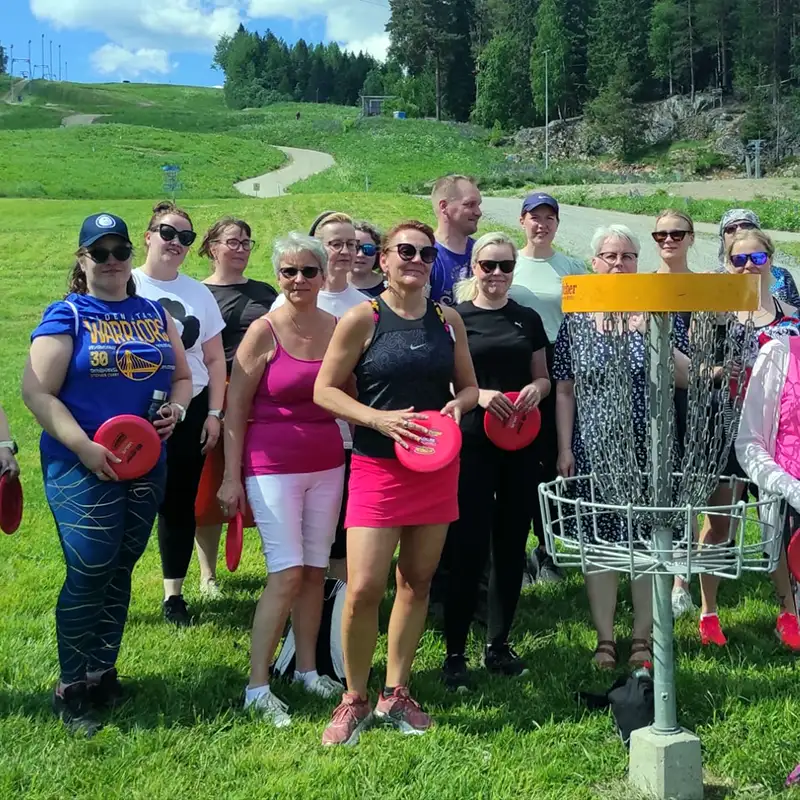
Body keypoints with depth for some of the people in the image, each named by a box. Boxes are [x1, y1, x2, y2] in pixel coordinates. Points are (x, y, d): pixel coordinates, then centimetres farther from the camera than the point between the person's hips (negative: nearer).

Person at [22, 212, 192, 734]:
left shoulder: (154, 313, 12)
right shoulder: (66, 315, -4)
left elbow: (181, 376, 18)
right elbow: (37, 391, -10)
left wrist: (175, 410, -4)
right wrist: (85, 448, -19)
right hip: (83, 465, -5)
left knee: (120, 571, 13)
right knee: (90, 573, -4)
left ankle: (104, 673, 27)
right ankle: (72, 690, 11)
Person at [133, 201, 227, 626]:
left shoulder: (198, 293, 10)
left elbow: (214, 359, 12)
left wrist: (214, 413, 5)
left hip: (189, 412, 3)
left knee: (180, 505, 8)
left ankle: (174, 594, 20)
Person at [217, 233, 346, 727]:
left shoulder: (337, 329, 5)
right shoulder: (264, 332, -7)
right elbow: (236, 408, -5)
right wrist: (232, 476, -8)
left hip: (327, 464, 5)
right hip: (273, 466, -4)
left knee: (316, 569, 9)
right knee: (287, 573, -8)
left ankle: (308, 669, 23)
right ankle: (258, 687, 2)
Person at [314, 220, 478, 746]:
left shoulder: (448, 320, 8)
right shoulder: (363, 319, -4)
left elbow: (469, 386, 16)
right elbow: (325, 391, -4)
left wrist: (458, 404, -7)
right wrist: (379, 418, -18)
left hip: (437, 465, 4)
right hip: (378, 466, -4)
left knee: (418, 582, 10)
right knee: (364, 589, -10)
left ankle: (396, 694, 25)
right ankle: (355, 701, 10)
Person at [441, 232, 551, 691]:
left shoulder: (528, 320, 12)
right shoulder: (455, 318, 1)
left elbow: (543, 377, 18)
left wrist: (536, 389, -4)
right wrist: (477, 394, -17)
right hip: (472, 442, -4)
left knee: (512, 544, 9)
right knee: (468, 547, -4)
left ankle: (499, 645, 22)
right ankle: (455, 653, 7)